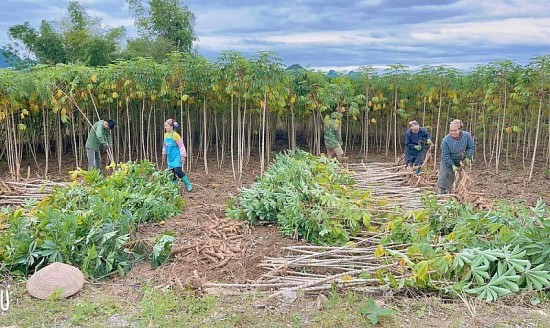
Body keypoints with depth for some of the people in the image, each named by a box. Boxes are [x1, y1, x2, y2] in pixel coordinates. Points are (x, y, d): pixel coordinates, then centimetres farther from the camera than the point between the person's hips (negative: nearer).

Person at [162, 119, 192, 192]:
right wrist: (164, 155, 22)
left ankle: (188, 184, -6)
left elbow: (181, 146, -10)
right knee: (172, 173, 5)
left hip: (176, 156, -7)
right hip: (170, 157, 7)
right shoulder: (165, 135, 9)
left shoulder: (175, 135, -11)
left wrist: (183, 156, -14)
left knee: (178, 170, -20)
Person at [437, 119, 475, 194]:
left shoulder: (467, 136, -19)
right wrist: (452, 165, -23)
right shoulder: (445, 140, -26)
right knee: (444, 179, -6)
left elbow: (471, 147, -2)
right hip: (448, 163, -3)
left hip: (461, 162, 3)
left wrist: (468, 157, -15)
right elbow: (445, 155, -20)